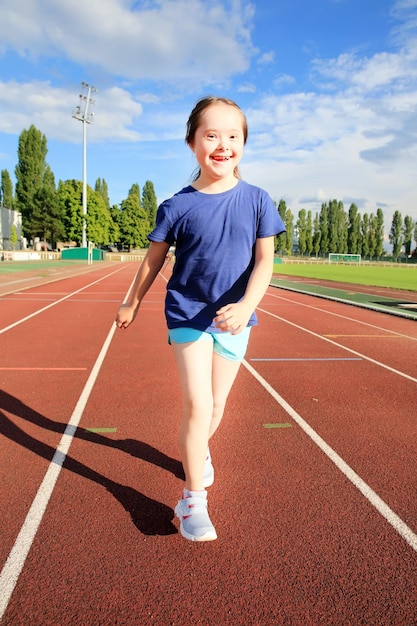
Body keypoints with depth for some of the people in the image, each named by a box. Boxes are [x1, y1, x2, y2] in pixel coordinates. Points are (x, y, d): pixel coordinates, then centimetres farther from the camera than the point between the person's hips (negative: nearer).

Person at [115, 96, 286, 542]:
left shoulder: (257, 200, -4)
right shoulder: (178, 206, -8)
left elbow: (264, 261, -8)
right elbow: (153, 259, 4)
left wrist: (245, 306, -25)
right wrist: (132, 304, 14)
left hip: (233, 319, 3)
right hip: (188, 314, -2)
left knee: (216, 405, 14)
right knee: (197, 405, -11)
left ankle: (197, 451, 46)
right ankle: (193, 500, 6)